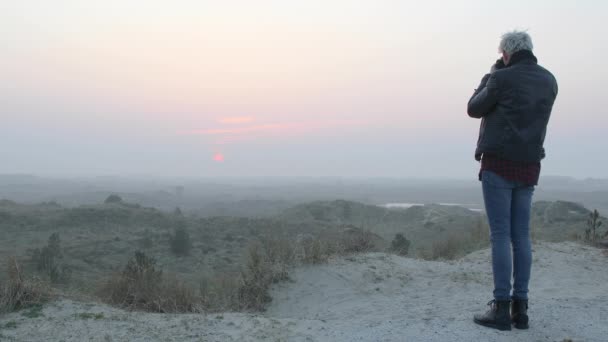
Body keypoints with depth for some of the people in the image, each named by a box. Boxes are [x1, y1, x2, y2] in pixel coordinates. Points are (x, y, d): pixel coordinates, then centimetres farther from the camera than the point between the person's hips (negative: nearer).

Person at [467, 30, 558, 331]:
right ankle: (520, 308, 11)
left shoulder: (502, 78, -9)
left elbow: (474, 109, 3)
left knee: (500, 235, -5)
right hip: (528, 167, 6)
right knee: (521, 235, 8)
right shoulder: (549, 81, 11)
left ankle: (501, 308, -3)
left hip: (499, 163, -6)